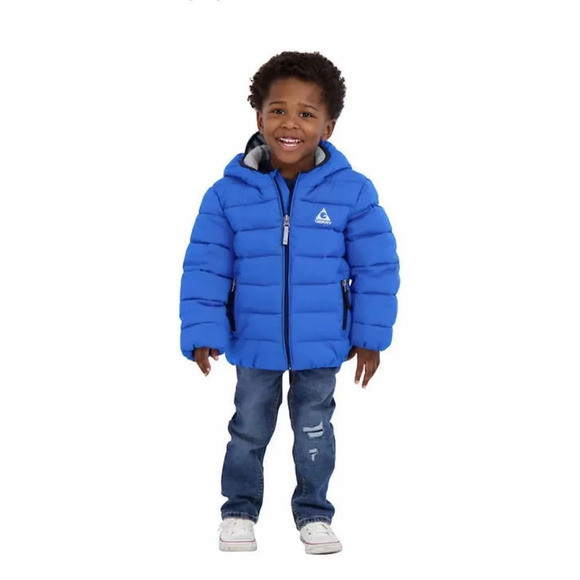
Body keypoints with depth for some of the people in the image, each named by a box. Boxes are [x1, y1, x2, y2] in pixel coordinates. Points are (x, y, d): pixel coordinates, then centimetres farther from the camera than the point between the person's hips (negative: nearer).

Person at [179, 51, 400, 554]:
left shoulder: (351, 191, -13)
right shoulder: (230, 192, -13)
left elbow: (378, 267, -6)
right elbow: (205, 267, -7)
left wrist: (370, 335, -5)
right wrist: (202, 333, -12)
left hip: (322, 345, 0)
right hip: (254, 343, 1)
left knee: (314, 432, 16)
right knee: (249, 430, 18)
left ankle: (313, 513, 35)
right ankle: (239, 510, 36)